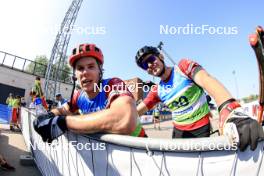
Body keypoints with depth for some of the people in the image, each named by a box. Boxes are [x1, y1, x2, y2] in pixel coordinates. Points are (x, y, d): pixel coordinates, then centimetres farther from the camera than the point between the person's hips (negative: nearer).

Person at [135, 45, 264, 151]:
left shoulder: (183, 66, -16)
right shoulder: (157, 91, -3)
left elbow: (206, 80, -34)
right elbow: (136, 111, -4)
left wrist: (230, 111, -50)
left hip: (201, 128, -3)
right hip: (179, 131, 4)